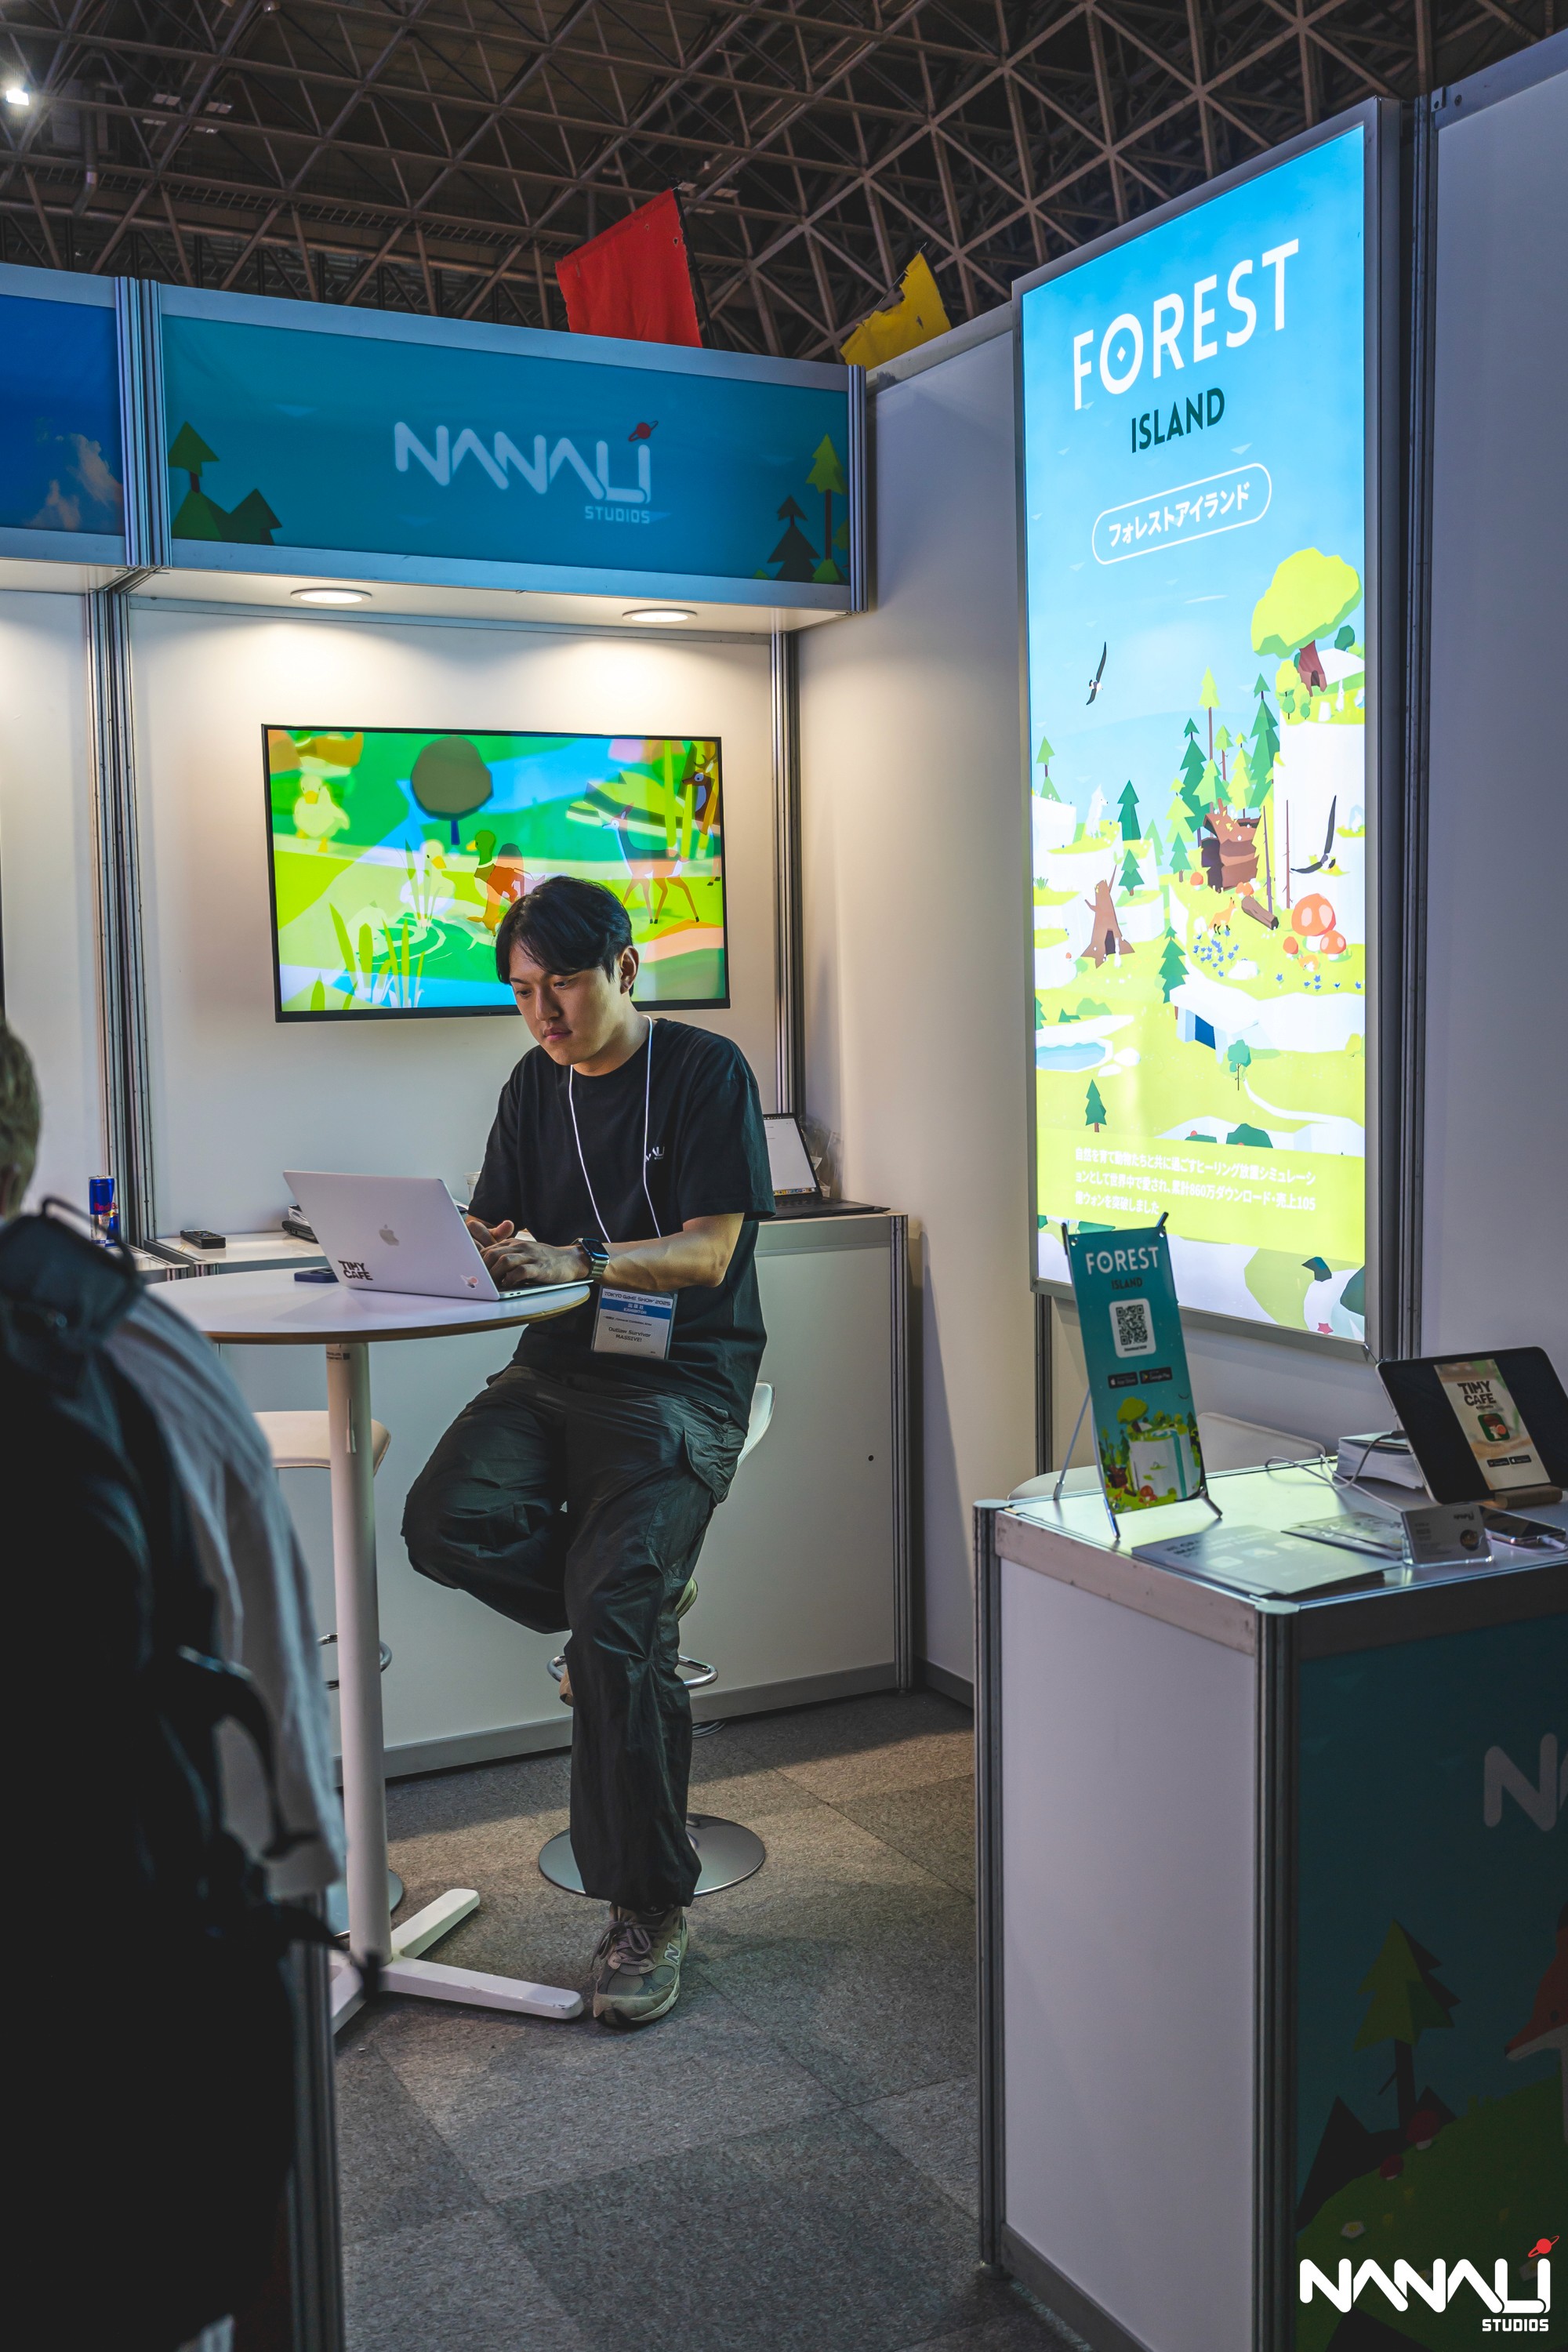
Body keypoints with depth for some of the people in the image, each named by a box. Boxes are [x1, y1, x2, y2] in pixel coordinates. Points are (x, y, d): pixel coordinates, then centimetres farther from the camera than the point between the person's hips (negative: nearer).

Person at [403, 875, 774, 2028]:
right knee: (447, 1520, -24)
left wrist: (575, 1262, -25)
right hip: (559, 1367, 6)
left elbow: (707, 1250, -10)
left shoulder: (705, 1071, -3)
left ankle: (649, 1911, -5)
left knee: (613, 1615, -22)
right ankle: (643, 1607, 3)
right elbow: (497, 1235, 14)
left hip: (683, 1378, -5)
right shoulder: (535, 1087, 15)